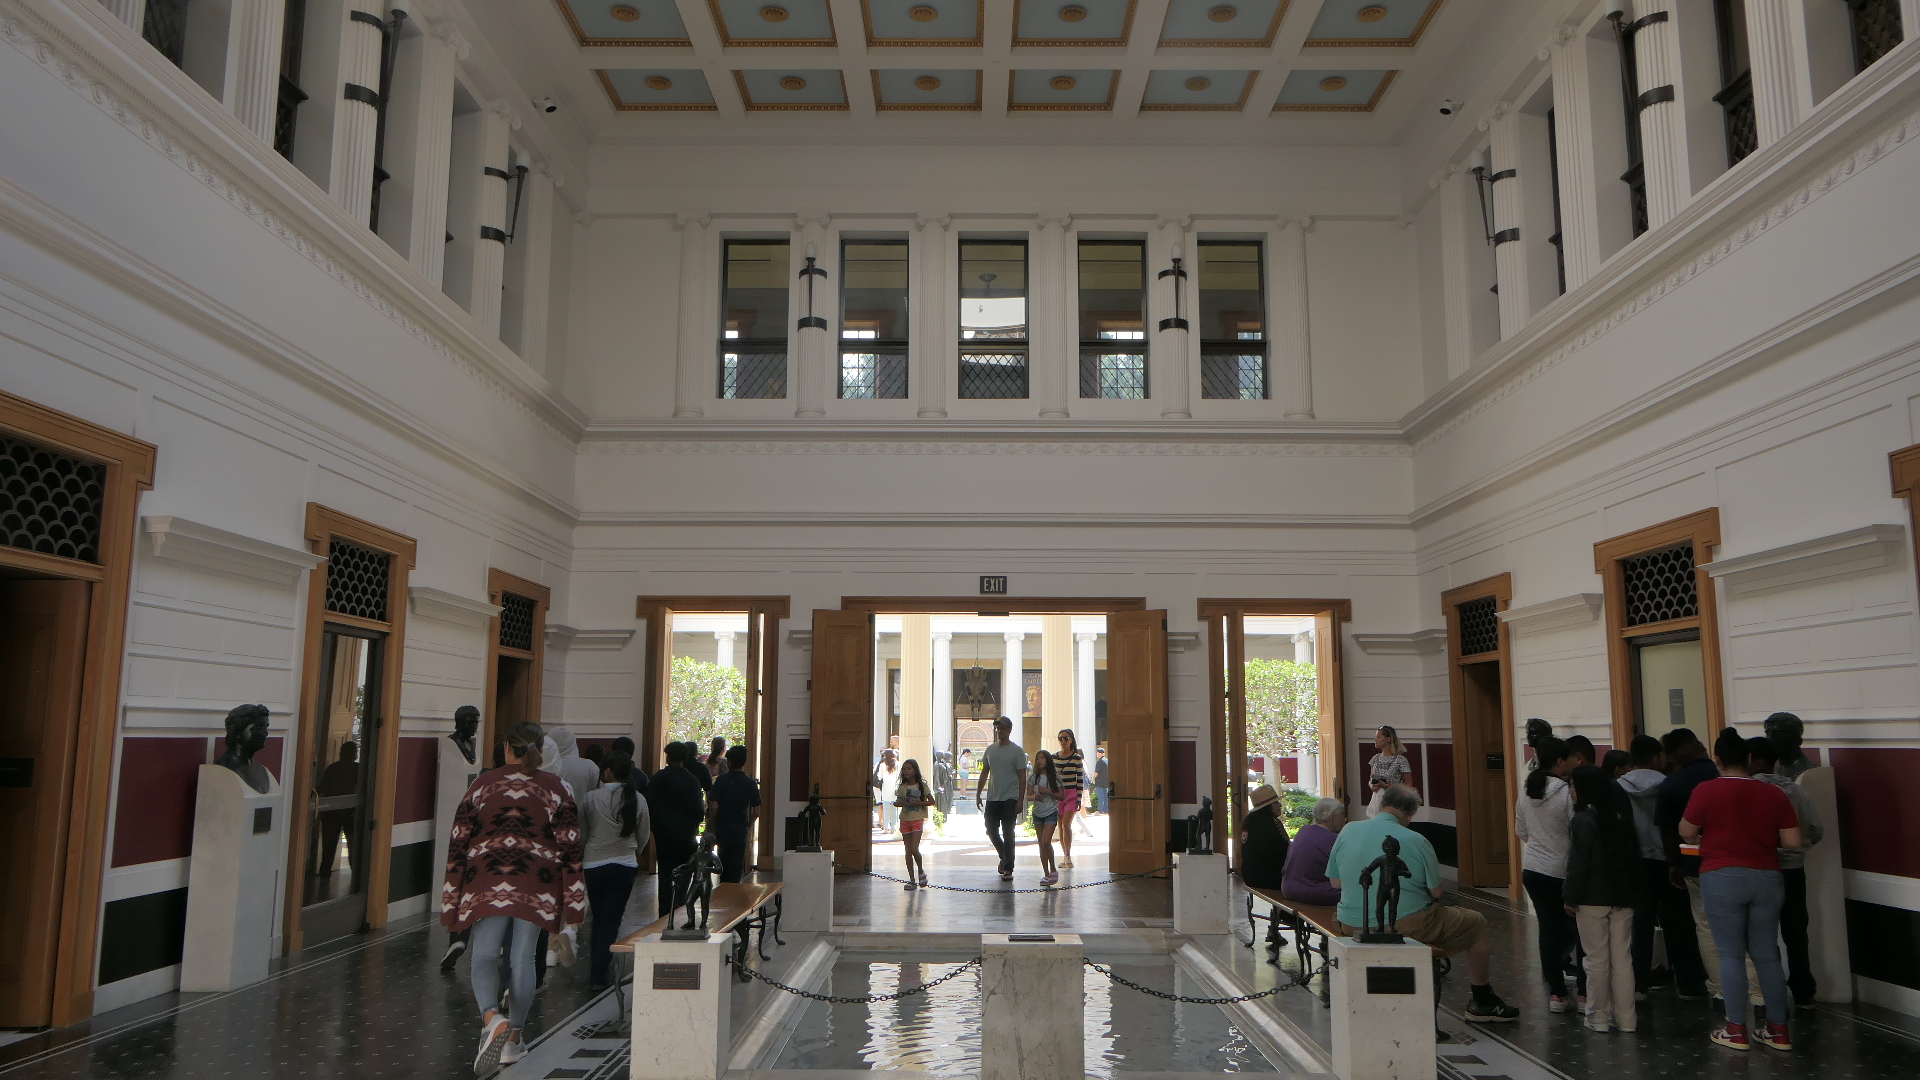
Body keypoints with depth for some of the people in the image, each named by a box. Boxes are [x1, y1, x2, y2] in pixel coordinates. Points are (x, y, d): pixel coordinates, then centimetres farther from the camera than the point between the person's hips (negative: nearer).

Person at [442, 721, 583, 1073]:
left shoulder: (482, 784, 4)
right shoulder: (555, 788, 2)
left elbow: (458, 842, 4)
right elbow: (569, 848, -1)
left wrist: (452, 899, 10)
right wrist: (572, 902, 4)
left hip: (487, 883, 0)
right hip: (535, 887, 1)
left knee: (485, 957, 1)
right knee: (521, 961, 9)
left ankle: (492, 1018, -24)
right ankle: (513, 1037, 15)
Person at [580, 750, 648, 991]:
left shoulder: (591, 798, -10)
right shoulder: (637, 800, -7)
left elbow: (581, 833, 2)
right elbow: (644, 836, 4)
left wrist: (580, 858, 21)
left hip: (593, 865, 0)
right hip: (625, 866, 0)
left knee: (599, 917, 17)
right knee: (612, 920, 5)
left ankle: (595, 971, 23)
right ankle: (599, 975, 2)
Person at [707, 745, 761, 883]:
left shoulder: (721, 780, -8)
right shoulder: (750, 783, -5)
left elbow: (714, 807, -13)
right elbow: (755, 810, -1)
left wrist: (711, 827, 0)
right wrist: (749, 826, 14)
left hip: (722, 829, 0)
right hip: (740, 830, 0)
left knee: (724, 865, 16)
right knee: (736, 867, 5)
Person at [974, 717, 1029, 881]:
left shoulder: (1017, 751, -4)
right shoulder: (990, 749, 11)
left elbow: (1022, 777, -6)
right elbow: (984, 773, 17)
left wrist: (1021, 800, -13)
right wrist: (978, 794, 12)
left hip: (1010, 799, -5)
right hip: (992, 798, 5)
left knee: (1008, 834, -3)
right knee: (991, 830, 7)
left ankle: (1008, 869, 4)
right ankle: (1004, 857, 31)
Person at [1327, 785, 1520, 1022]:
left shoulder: (1347, 832, 0)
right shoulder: (1415, 841, -11)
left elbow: (1335, 882, 7)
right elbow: (1436, 892, -6)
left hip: (1352, 928, 5)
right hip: (1406, 926, -4)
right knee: (1476, 923, 15)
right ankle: (1482, 1004, 28)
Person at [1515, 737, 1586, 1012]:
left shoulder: (1526, 792, 4)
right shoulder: (1567, 792, -16)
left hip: (1533, 869, 6)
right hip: (1563, 870, -6)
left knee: (1548, 928, 8)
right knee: (1579, 929, 5)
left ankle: (1556, 994, 11)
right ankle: (1585, 993, 7)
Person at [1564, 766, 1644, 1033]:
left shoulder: (1584, 819, -14)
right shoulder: (1620, 815, 8)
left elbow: (1577, 863, -15)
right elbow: (1633, 853, 14)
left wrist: (1570, 896, -7)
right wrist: (1631, 891, 19)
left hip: (1593, 899, -6)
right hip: (1623, 897, 6)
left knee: (1597, 960, 1)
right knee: (1622, 957, 9)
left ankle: (1598, 1017, 8)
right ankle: (1626, 1018, 13)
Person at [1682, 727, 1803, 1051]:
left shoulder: (1707, 791, -9)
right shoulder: (1775, 794, 1)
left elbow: (1686, 833, -4)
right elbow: (1793, 842, -1)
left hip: (1723, 878, -3)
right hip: (1767, 878, 4)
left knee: (1731, 954, 5)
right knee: (1767, 955, 13)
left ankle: (1736, 1030, 8)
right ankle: (1779, 1030, 18)